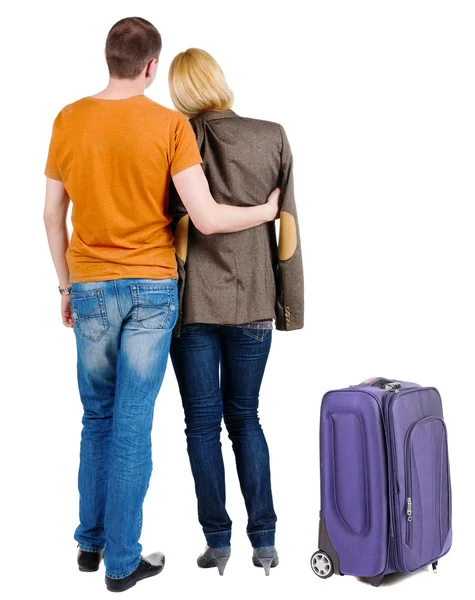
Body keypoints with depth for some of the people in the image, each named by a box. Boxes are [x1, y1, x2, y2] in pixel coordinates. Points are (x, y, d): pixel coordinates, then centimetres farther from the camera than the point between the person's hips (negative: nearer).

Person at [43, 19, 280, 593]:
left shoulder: (68, 120, 2)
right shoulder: (170, 124, -9)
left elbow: (53, 216, 7)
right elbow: (206, 218, -16)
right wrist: (269, 210, 1)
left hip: (91, 287, 3)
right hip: (152, 288, -3)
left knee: (97, 417, 18)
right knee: (133, 424, 5)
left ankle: (91, 542, 30)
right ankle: (123, 562, 17)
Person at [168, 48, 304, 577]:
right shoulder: (273, 137, 0)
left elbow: (180, 227, -9)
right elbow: (287, 229, 0)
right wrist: (289, 304, 6)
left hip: (195, 300, -2)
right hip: (253, 301, 3)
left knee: (203, 423, 9)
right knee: (245, 418, 15)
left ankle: (217, 541, 17)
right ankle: (264, 539, 17)